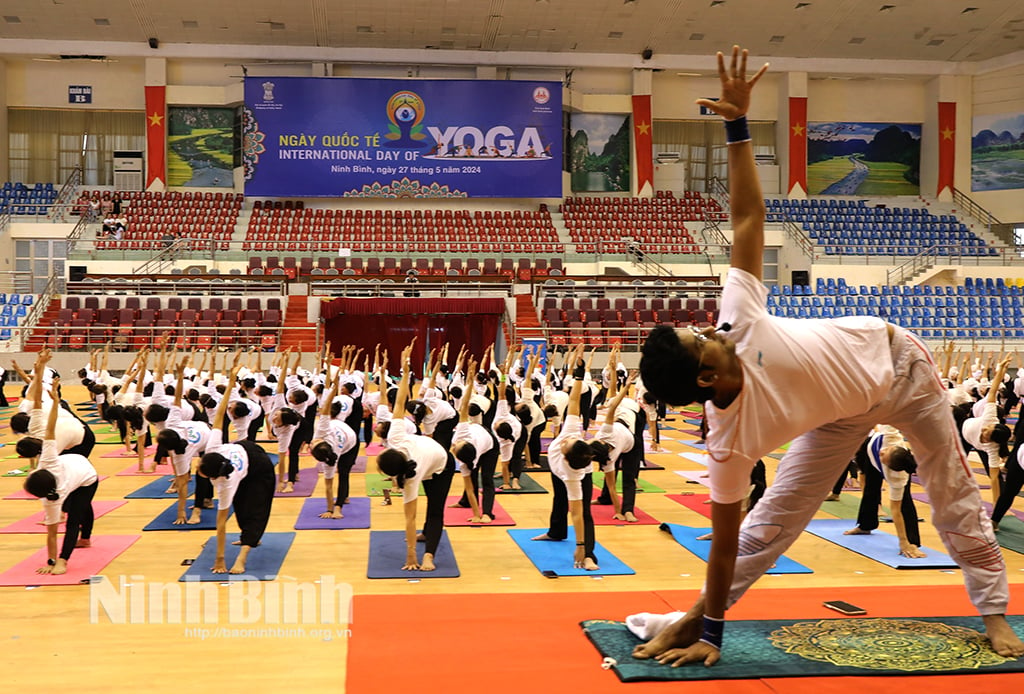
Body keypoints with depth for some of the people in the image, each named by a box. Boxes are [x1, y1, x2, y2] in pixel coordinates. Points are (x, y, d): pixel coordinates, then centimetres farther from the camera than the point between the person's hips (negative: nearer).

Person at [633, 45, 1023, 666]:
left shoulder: (738, 325, -34)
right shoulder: (730, 440, -34)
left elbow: (749, 218, -29)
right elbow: (725, 539, -26)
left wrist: (738, 125, -34)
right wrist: (708, 629, -23)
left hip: (896, 358, 3)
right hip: (847, 415, -3)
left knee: (956, 497, 14)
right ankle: (699, 615, 13)